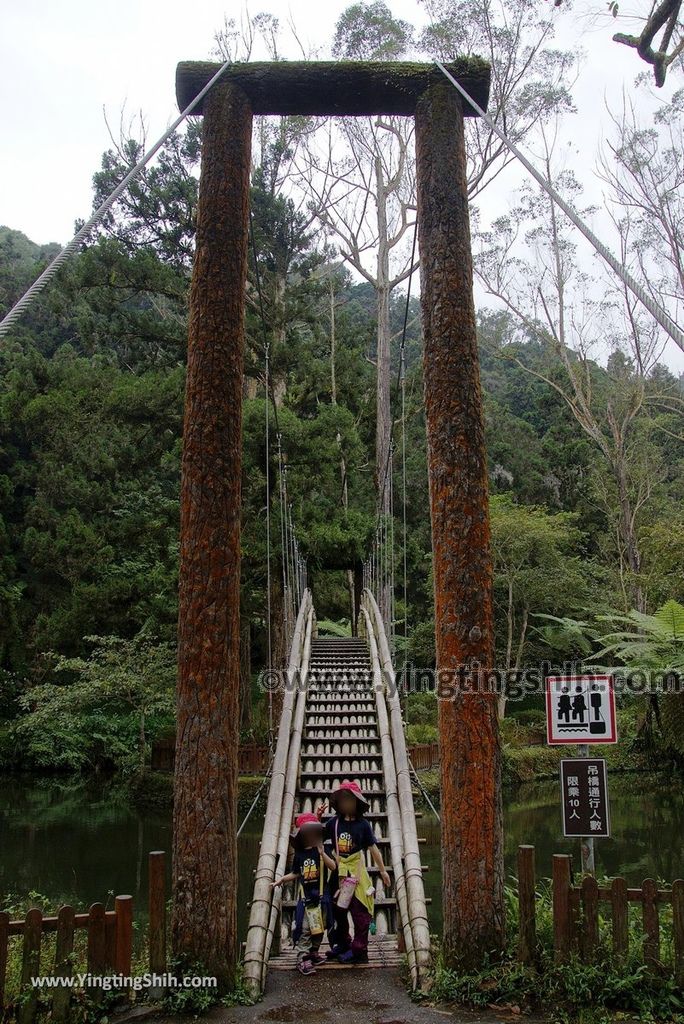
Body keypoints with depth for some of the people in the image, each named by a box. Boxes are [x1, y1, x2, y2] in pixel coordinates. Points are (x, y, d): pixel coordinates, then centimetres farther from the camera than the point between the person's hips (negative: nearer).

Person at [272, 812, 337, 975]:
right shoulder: (299, 854, 4)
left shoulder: (321, 850, -3)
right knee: (304, 928, -5)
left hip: (320, 895, 0)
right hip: (304, 896, 0)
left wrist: (322, 853, -27)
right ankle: (303, 958, -2)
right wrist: (282, 879, -1)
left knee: (318, 927, 11)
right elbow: (295, 874, 14)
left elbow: (333, 867, -15)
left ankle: (313, 952, 28)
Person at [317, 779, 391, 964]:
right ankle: (342, 944, 30)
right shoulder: (332, 822, -1)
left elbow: (373, 848, 1)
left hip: (356, 871, -3)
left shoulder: (363, 824, -5)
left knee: (360, 911, -3)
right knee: (337, 910, 13)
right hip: (338, 871, 3)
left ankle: (359, 950, 6)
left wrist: (382, 871, 5)